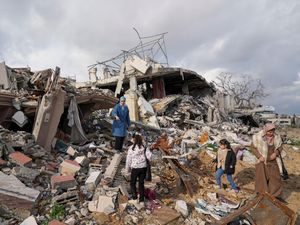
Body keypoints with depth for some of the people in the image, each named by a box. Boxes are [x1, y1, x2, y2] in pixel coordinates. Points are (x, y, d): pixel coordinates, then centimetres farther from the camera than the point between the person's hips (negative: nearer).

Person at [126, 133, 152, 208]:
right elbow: (149, 156, -12)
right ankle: (142, 201, 16)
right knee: (141, 183, 13)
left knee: (133, 183, 17)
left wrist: (128, 169, 7)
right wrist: (148, 161, 11)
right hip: (143, 167, 3)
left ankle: (135, 199, 17)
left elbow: (128, 159, -6)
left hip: (135, 168, -3)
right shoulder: (144, 148, -4)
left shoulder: (131, 148, -11)